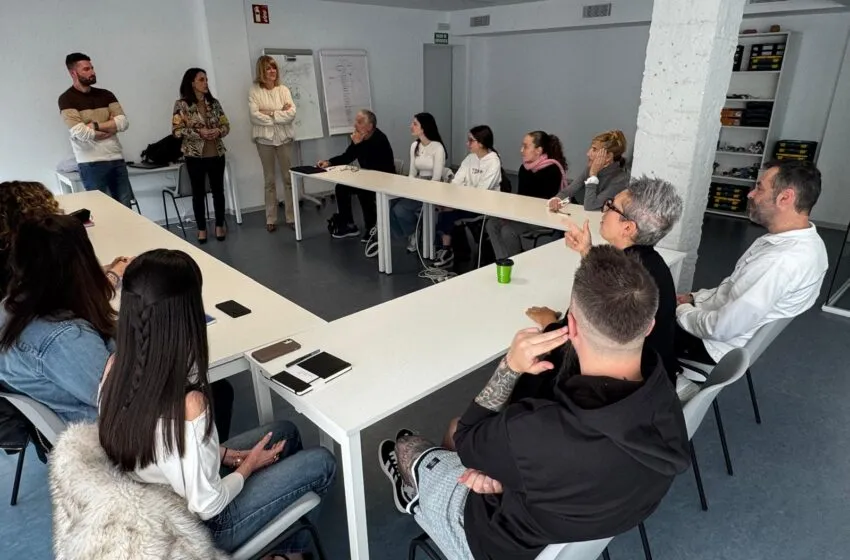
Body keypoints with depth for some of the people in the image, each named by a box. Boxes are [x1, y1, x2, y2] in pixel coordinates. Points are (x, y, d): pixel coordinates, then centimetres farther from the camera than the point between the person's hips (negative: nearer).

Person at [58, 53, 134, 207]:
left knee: (126, 208, 5)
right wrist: (111, 127, -3)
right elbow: (81, 133, -14)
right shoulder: (67, 99, -3)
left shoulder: (106, 94, 12)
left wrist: (96, 126, -11)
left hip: (117, 159, 4)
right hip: (91, 164, -4)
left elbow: (123, 122, 0)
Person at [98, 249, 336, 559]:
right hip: (197, 528, -6)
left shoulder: (116, 368, -16)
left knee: (286, 431, 18)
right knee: (321, 463, 6)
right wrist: (247, 467, -8)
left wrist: (218, 452, 1)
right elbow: (206, 506, -25)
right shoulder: (187, 405, -39)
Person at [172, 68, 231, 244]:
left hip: (216, 154, 3)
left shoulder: (214, 103, 7)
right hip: (195, 156, -3)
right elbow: (177, 130, -9)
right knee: (199, 193, 6)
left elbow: (226, 125, 8)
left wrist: (218, 131, -13)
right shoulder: (181, 104, -4)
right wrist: (198, 132, -19)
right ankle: (202, 229, 17)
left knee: (218, 190, 8)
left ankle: (219, 226, 21)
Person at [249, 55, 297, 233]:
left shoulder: (284, 89, 5)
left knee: (288, 178, 3)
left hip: (284, 138, 2)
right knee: (269, 180, 7)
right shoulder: (254, 91, -2)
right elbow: (254, 115, -14)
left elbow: (292, 113, -8)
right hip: (264, 139, -1)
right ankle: (271, 219, 14)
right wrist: (280, 114, -13)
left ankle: (291, 217, 12)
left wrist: (270, 113, -14)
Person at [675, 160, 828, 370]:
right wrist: (693, 298, 4)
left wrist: (682, 311, -12)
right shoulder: (801, 241, 0)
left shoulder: (782, 260, -32)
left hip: (719, 343, -9)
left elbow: (721, 328, -28)